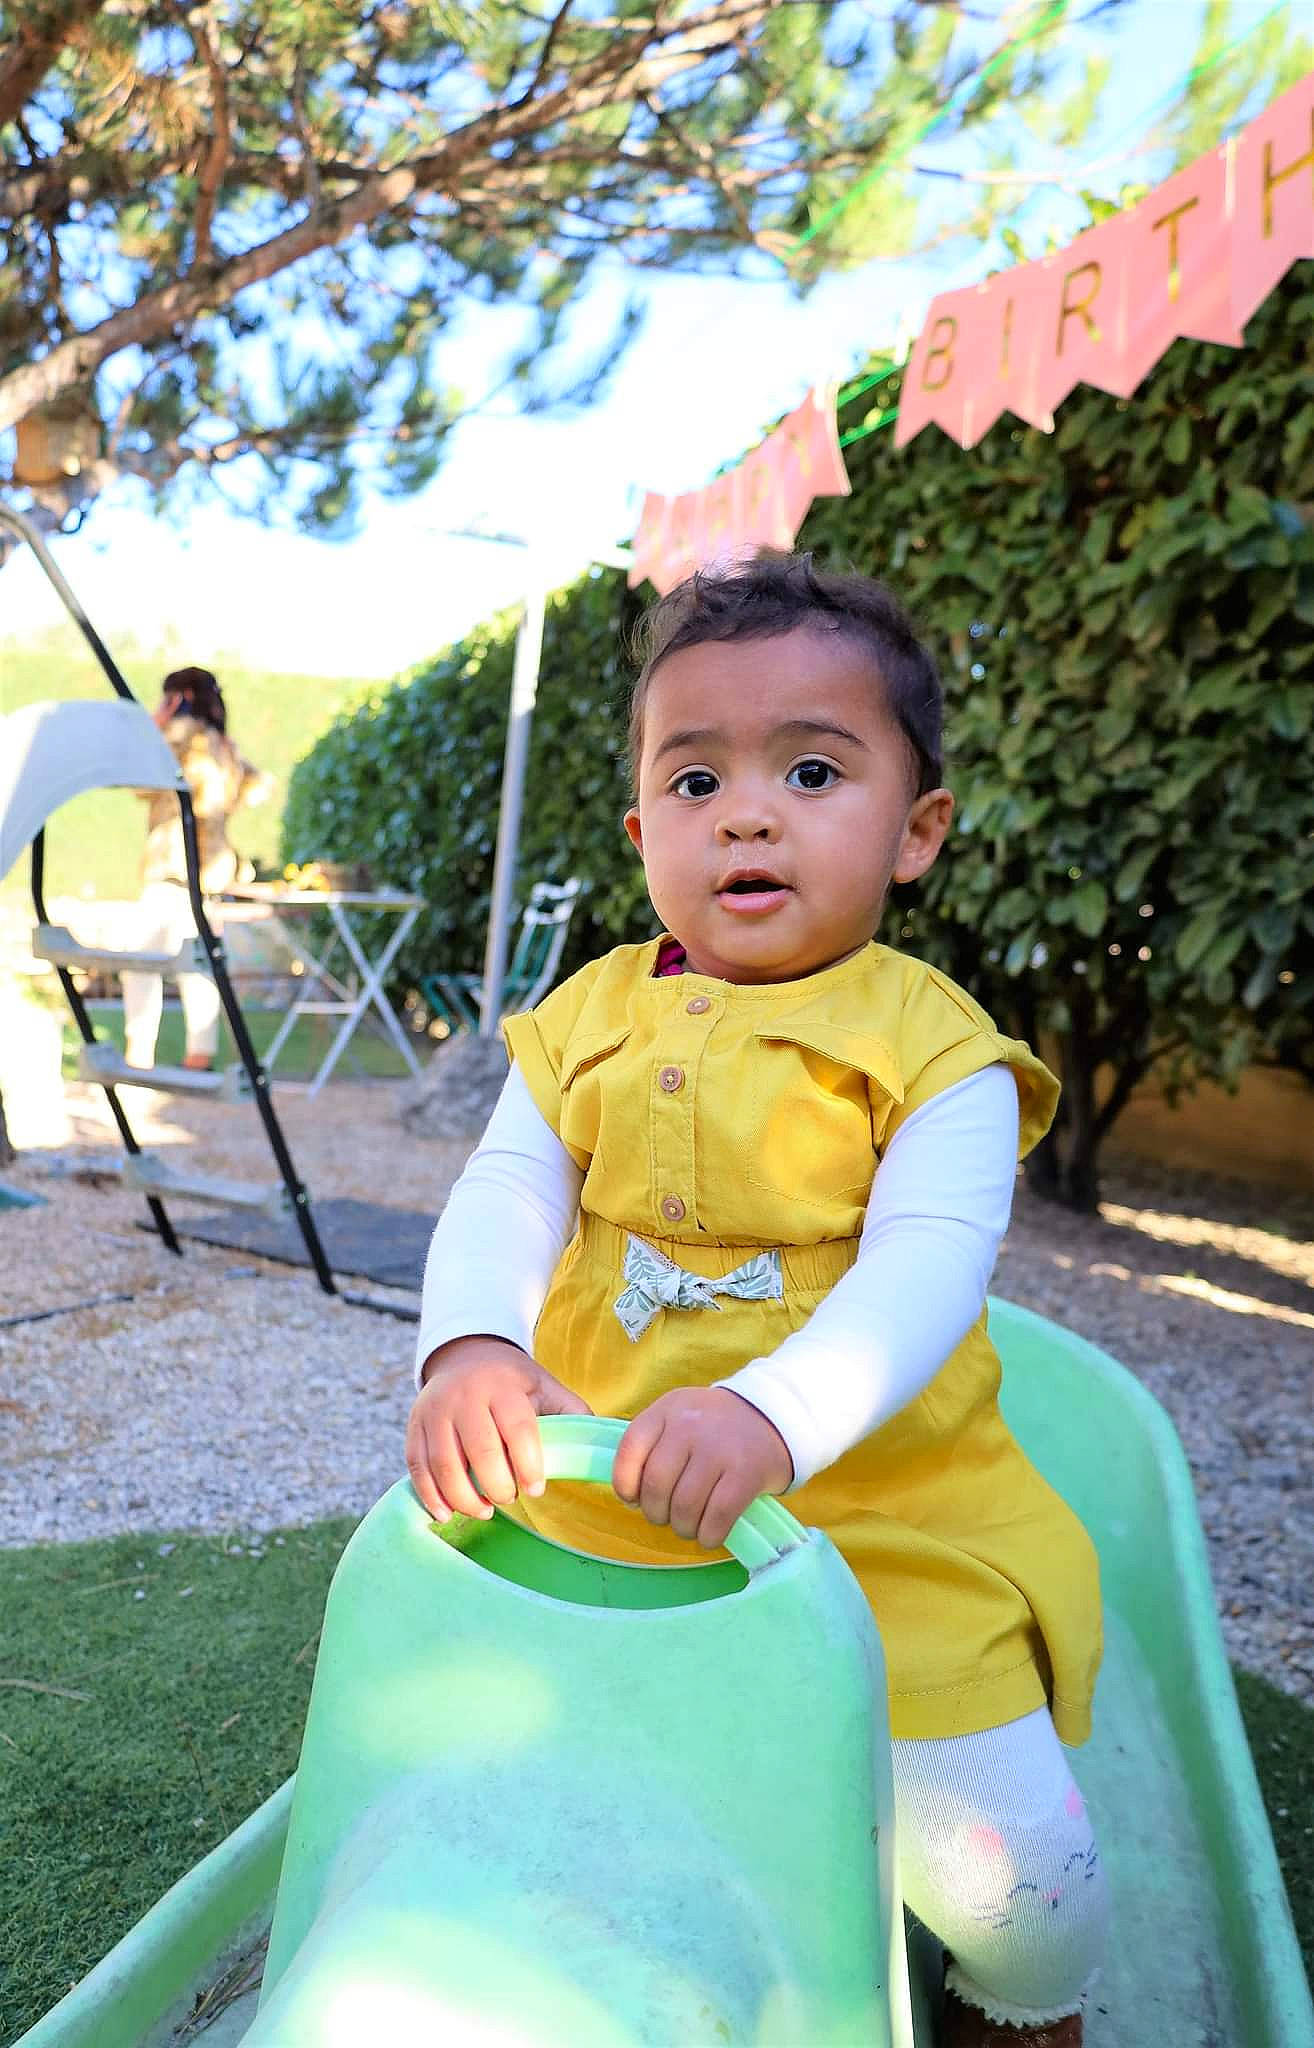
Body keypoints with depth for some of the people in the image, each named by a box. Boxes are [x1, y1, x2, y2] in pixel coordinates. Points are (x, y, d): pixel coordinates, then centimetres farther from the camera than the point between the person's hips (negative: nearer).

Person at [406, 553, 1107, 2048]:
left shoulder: (930, 1044, -10)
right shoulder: (593, 1014, 2)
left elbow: (926, 1265, -21)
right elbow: (507, 1190, -7)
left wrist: (769, 1413, -39)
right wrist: (471, 1349, -28)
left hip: (889, 1530, -3)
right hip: (598, 1508, 4)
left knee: (1011, 1872, -6)